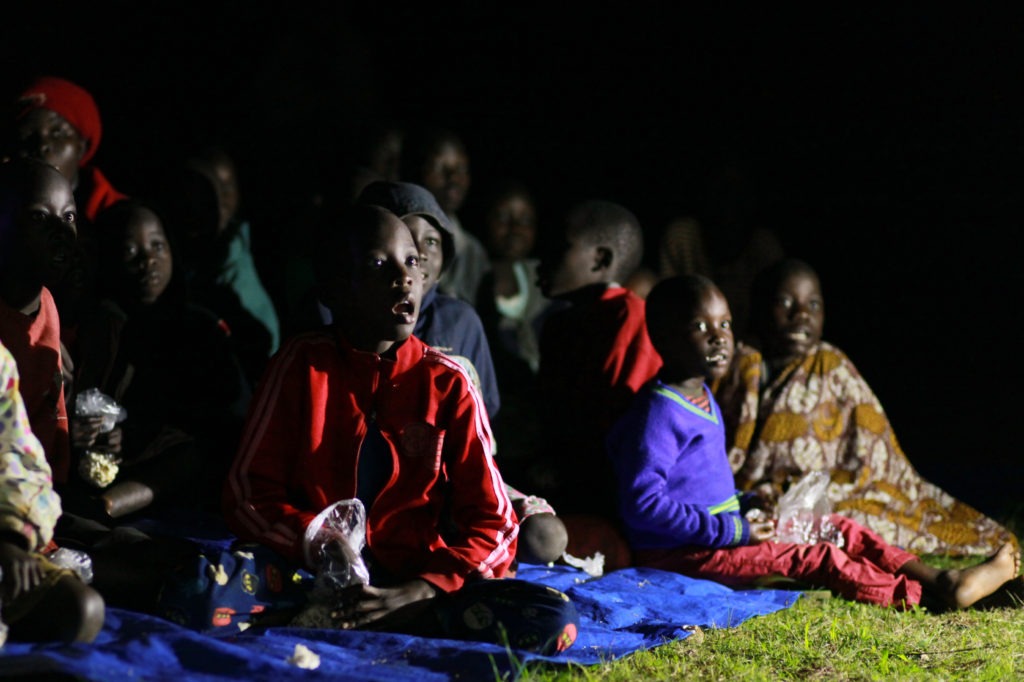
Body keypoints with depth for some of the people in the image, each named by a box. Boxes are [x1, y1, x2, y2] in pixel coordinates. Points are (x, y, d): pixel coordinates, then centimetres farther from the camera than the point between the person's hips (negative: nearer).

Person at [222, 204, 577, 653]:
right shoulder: (301, 364, 3)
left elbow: (492, 526, 1)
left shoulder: (448, 383, 5)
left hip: (417, 582, 3)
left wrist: (416, 594, -17)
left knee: (554, 619, -28)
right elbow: (248, 495, 1)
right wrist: (315, 543, -19)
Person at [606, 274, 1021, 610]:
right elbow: (644, 505, -28)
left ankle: (937, 579, -5)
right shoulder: (657, 416, -21)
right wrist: (731, 530, -26)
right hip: (676, 553, -10)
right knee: (812, 558, -20)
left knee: (836, 529, 3)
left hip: (724, 528, 10)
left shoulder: (701, 399, 13)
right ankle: (922, 595, -21)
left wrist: (745, 506, 9)